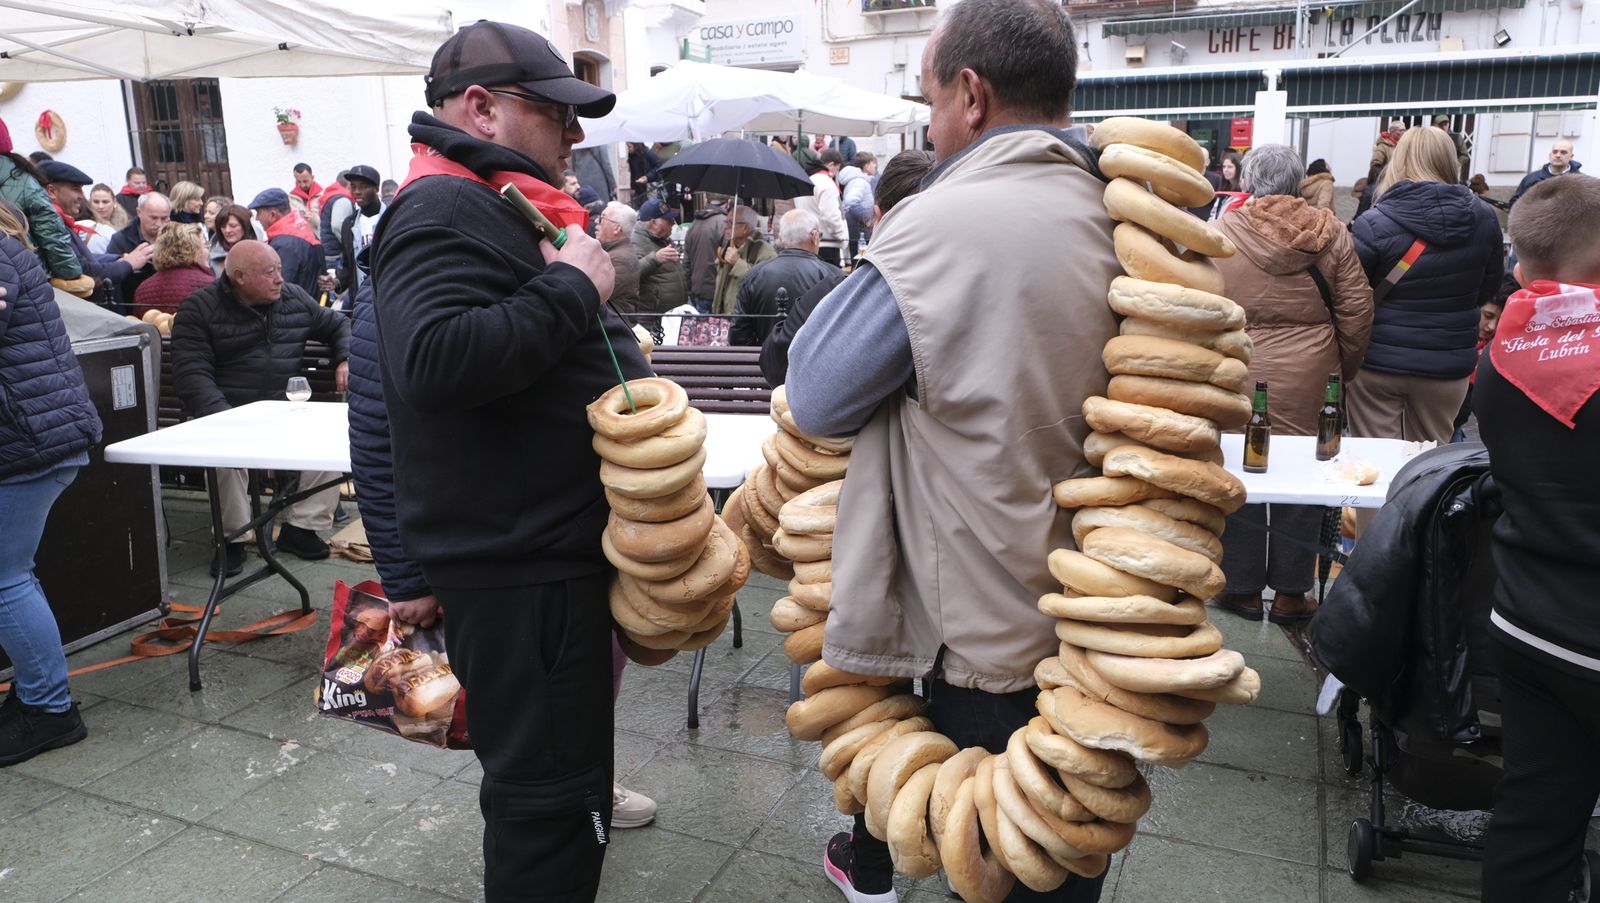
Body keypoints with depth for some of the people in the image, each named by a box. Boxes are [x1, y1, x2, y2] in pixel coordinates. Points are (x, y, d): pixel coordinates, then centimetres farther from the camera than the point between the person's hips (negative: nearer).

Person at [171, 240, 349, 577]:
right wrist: (221, 416, -29)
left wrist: (346, 359, 2)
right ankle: (233, 536, -13)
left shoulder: (295, 298, 12)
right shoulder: (199, 310, -2)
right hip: (230, 413, -4)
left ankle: (300, 527, -10)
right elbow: (192, 373, -12)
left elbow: (338, 325, 25)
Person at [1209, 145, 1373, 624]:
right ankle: (1291, 592, 19)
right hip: (1309, 380, 1)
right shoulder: (1332, 232, 0)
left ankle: (1243, 587, 20)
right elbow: (1356, 309, 3)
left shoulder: (1219, 234, -4)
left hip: (1237, 377, -1)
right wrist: (1345, 367, 16)